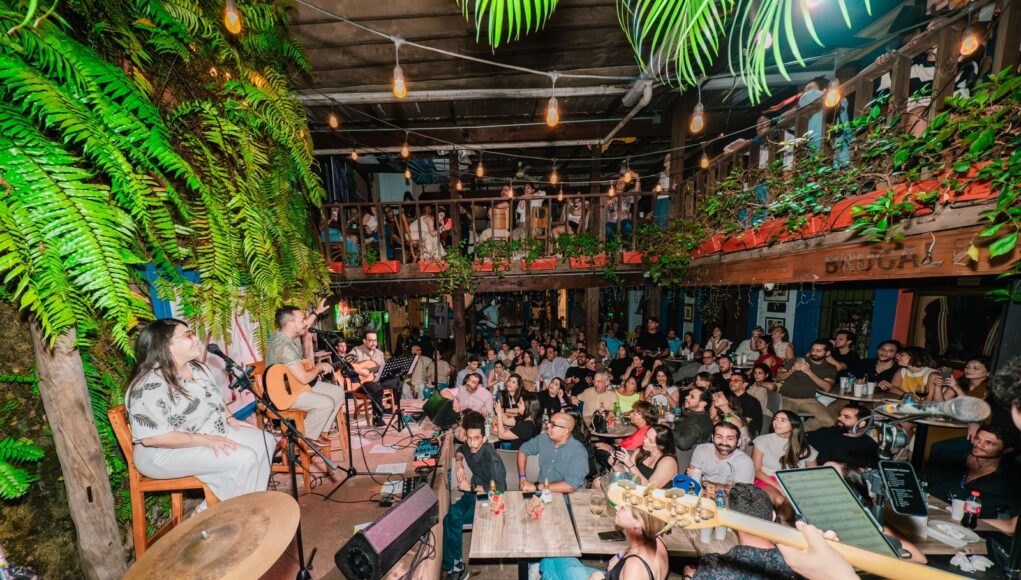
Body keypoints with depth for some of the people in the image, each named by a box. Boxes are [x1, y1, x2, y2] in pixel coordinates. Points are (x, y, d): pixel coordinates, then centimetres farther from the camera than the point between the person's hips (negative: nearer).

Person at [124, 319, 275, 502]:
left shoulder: (196, 367, 2)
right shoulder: (150, 386, -24)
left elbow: (213, 399, 16)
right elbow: (152, 437, -26)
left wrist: (230, 419, 2)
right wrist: (206, 440, -26)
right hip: (167, 452, -8)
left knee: (265, 441, -4)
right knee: (243, 459, -24)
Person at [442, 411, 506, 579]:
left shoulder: (492, 458, -30)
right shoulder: (469, 446, -10)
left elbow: (499, 489, -28)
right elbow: (460, 450, 15)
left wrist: (471, 487, -23)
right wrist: (458, 463, -7)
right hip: (475, 490, 6)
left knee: (452, 518, -19)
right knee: (452, 514, -20)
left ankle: (453, 565, 3)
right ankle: (454, 565, -4)